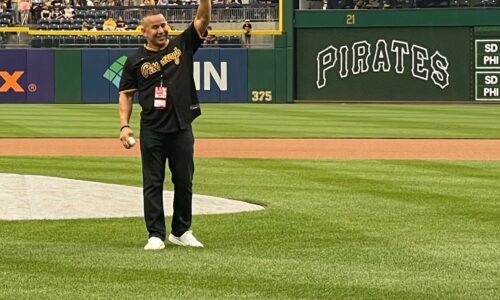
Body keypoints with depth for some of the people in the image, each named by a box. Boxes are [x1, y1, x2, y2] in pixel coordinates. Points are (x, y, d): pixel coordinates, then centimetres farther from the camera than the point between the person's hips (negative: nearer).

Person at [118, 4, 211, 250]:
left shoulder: (182, 45, 6)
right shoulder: (136, 60, 4)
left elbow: (203, 18, -4)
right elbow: (126, 94, 5)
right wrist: (124, 126, -6)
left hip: (181, 129, 1)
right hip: (152, 131, -1)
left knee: (184, 182, 9)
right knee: (153, 184, 0)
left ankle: (181, 232, 21)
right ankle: (156, 235, 4)